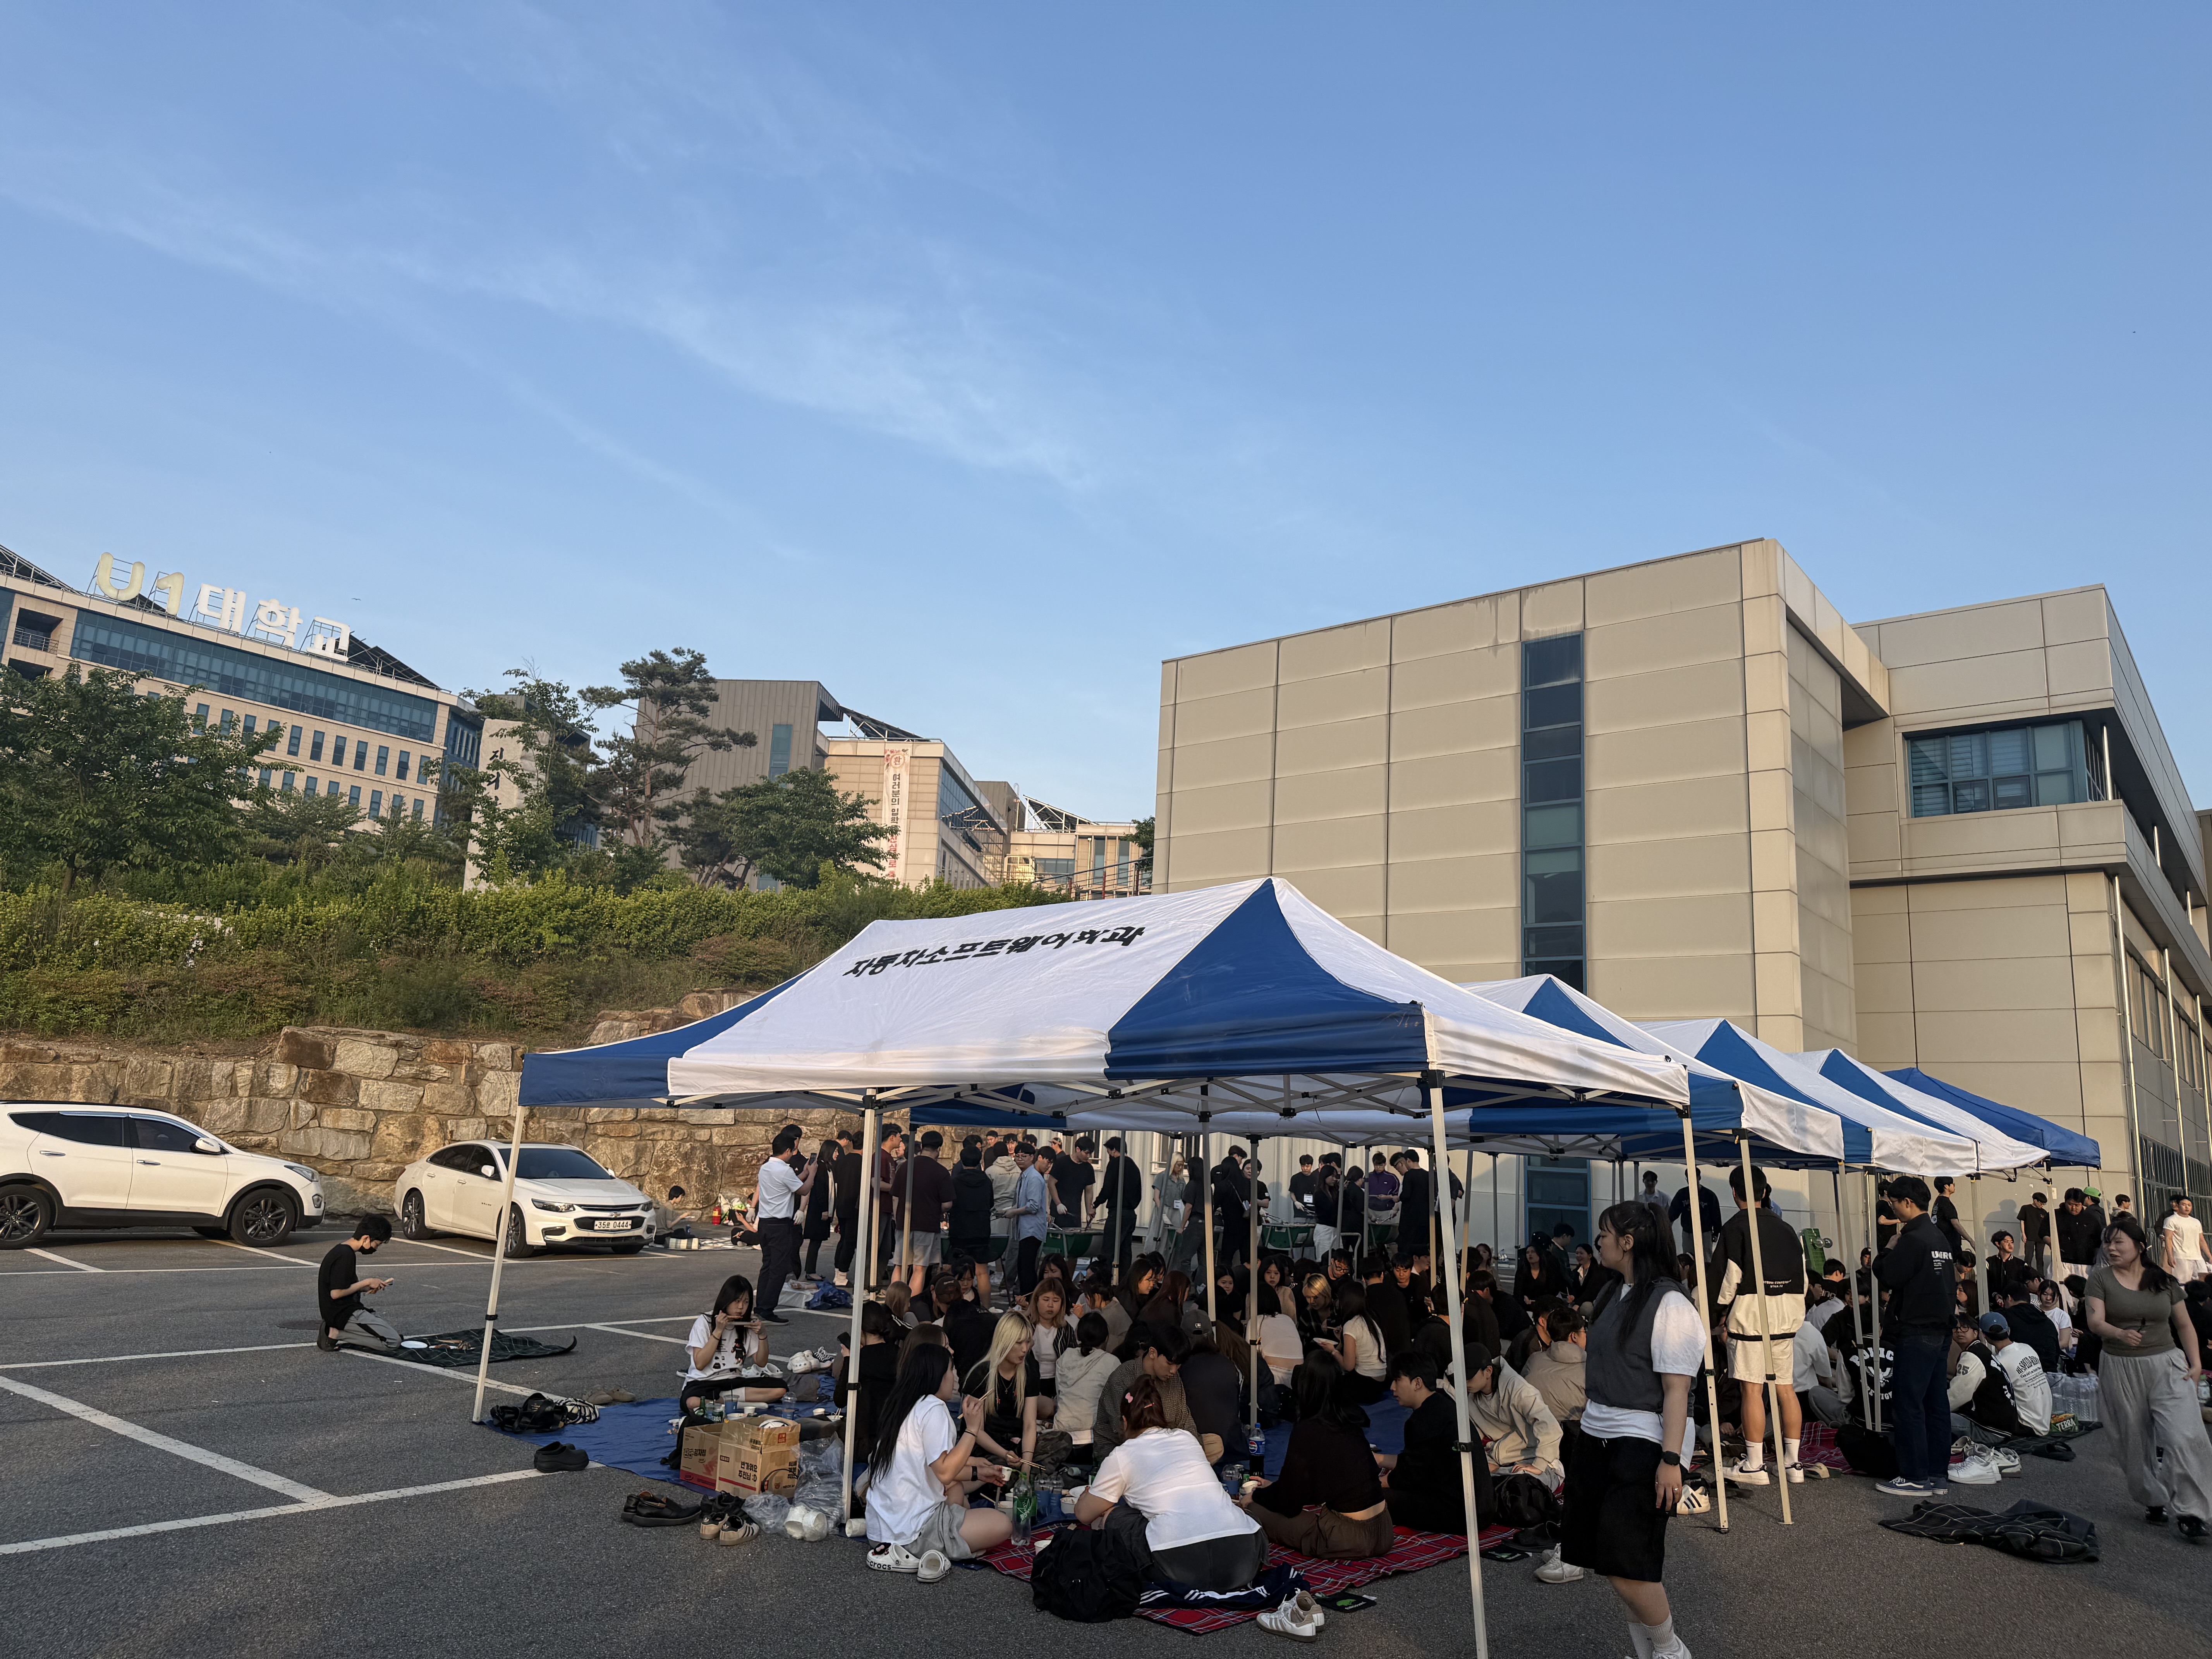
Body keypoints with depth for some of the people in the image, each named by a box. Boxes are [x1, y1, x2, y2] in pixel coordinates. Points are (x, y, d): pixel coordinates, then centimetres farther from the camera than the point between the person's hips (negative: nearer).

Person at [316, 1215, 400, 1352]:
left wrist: (367, 1287, 4)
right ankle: (336, 1334, -10)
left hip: (350, 1309, 11)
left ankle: (337, 1330, 6)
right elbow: (336, 1293, -23)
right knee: (392, 1342, -18)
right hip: (342, 1314, -11)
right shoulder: (345, 1256, -19)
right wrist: (366, 1283, -13)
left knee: (396, 1331, 10)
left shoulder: (342, 1251, 13)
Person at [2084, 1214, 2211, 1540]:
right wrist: (2120, 1334, -33)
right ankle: (2153, 1501, 27)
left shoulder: (2164, 1281, 6)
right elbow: (2095, 1321, -12)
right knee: (2135, 1443, 7)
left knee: (2185, 1437, -14)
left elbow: (2184, 1325, 12)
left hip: (2167, 1365, 0)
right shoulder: (2101, 1279, -1)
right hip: (2121, 1369, 0)